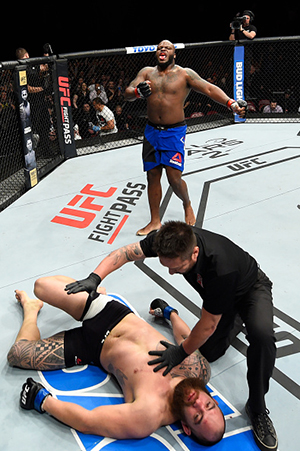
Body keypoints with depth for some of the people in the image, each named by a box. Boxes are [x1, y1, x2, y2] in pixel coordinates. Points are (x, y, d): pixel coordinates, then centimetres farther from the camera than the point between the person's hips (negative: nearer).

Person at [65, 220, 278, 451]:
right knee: (208, 352, 7)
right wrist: (94, 278, -29)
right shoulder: (170, 241, -30)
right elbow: (125, 252, -18)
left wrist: (182, 352, -19)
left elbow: (208, 324, -31)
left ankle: (257, 409, -12)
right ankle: (237, 320, 37)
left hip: (251, 289, -6)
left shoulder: (221, 268, -46)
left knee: (262, 334, -35)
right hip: (216, 291, 6)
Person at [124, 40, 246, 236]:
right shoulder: (147, 72, 7)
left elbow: (209, 89, -10)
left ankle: (187, 205, 25)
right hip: (152, 131, 4)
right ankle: (155, 221, 20)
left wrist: (230, 102, -26)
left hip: (174, 132, -3)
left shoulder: (184, 74, -2)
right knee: (153, 176, 7)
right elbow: (127, 94, -1)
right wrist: (138, 92, -25)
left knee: (174, 178, -8)